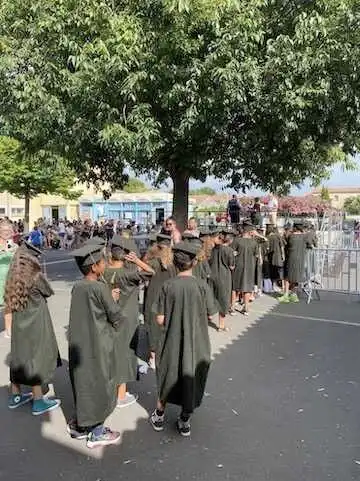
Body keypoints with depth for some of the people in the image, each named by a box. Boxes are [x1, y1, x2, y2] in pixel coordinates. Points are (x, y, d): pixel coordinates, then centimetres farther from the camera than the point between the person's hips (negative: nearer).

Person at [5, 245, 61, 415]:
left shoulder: (14, 278, 0)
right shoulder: (36, 277, -19)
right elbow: (49, 292, -4)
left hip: (19, 325, 7)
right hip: (35, 326, -7)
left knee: (19, 358, 18)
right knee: (36, 360, 4)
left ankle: (15, 396, 31)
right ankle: (38, 402, 14)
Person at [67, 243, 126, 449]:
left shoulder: (77, 287, 0)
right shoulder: (100, 288, -22)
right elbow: (117, 317, -15)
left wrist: (110, 298, 10)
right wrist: (115, 301, 5)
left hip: (79, 344, 7)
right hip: (99, 345, -7)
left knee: (84, 383, 22)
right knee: (100, 386, 9)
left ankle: (80, 424, 36)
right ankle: (97, 433, 23)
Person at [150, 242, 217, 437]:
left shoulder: (168, 286, -15)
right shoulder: (202, 286, -15)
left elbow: (160, 319, -12)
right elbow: (209, 315, -6)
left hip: (172, 342, 1)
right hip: (196, 344, 0)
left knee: (168, 377, 21)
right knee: (190, 379, 17)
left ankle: (159, 416, 36)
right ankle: (185, 421, 29)